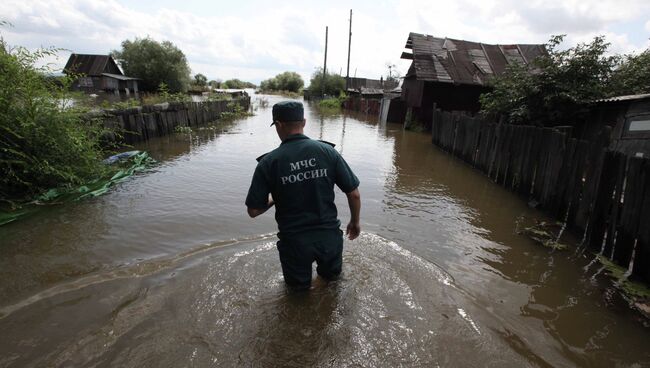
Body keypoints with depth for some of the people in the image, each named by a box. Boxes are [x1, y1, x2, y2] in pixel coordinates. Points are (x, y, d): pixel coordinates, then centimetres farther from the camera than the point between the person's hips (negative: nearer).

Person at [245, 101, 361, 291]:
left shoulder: (268, 162, -12)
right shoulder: (328, 151, -8)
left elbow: (253, 211, -8)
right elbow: (354, 194, -5)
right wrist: (355, 222, 12)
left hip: (294, 241, -1)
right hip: (329, 237, 2)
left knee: (298, 286, 27)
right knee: (331, 275, 32)